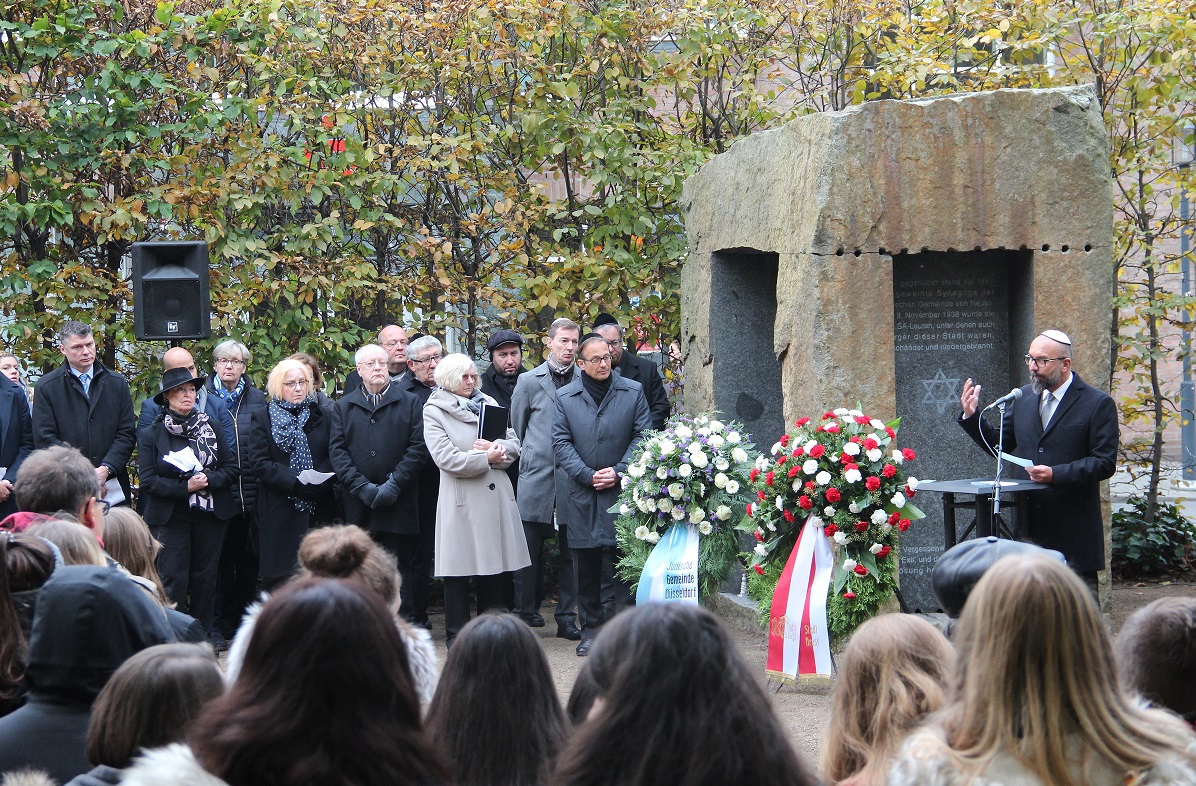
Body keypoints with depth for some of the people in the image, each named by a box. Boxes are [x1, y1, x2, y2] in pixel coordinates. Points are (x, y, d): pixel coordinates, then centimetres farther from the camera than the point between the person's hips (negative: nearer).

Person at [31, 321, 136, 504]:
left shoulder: (117, 383, 12)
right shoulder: (47, 387, 5)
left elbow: (127, 434, 8)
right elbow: (44, 439, -2)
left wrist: (105, 470, -9)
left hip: (112, 488, 2)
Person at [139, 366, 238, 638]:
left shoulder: (210, 428, 9)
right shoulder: (150, 434, 0)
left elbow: (231, 469, 6)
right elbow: (149, 482, -6)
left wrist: (208, 480, -13)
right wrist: (185, 487, -17)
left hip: (210, 514, 3)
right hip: (170, 517, -3)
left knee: (205, 577, 6)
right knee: (174, 580, -6)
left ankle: (204, 633, 15)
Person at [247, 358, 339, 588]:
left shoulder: (323, 416, 15)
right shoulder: (263, 418, 7)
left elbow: (335, 457, 11)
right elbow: (258, 462, -3)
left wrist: (320, 481, -10)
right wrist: (295, 482, -15)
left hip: (318, 511, 2)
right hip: (280, 513, -2)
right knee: (279, 579, -6)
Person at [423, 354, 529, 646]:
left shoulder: (488, 403, 15)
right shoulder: (434, 411, -1)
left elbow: (514, 444, 10)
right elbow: (446, 458, -12)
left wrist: (497, 448, -11)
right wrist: (486, 458, -13)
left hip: (496, 496, 5)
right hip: (461, 499, -5)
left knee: (494, 570, 9)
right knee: (458, 572, -1)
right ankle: (456, 635, 7)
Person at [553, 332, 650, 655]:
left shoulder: (633, 392, 5)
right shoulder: (565, 397, 5)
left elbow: (643, 435, 4)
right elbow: (561, 442, 2)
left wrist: (619, 471, -7)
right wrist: (588, 475, -9)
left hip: (622, 490, -1)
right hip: (580, 492, 1)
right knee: (586, 562, 4)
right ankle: (591, 627, 12)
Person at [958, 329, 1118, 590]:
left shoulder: (1098, 404, -5)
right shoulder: (1024, 397, 11)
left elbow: (1104, 463, -11)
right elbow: (999, 446, 18)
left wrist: (1056, 474, -22)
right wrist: (971, 416, 2)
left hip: (1073, 529, -5)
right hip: (1028, 525, 5)